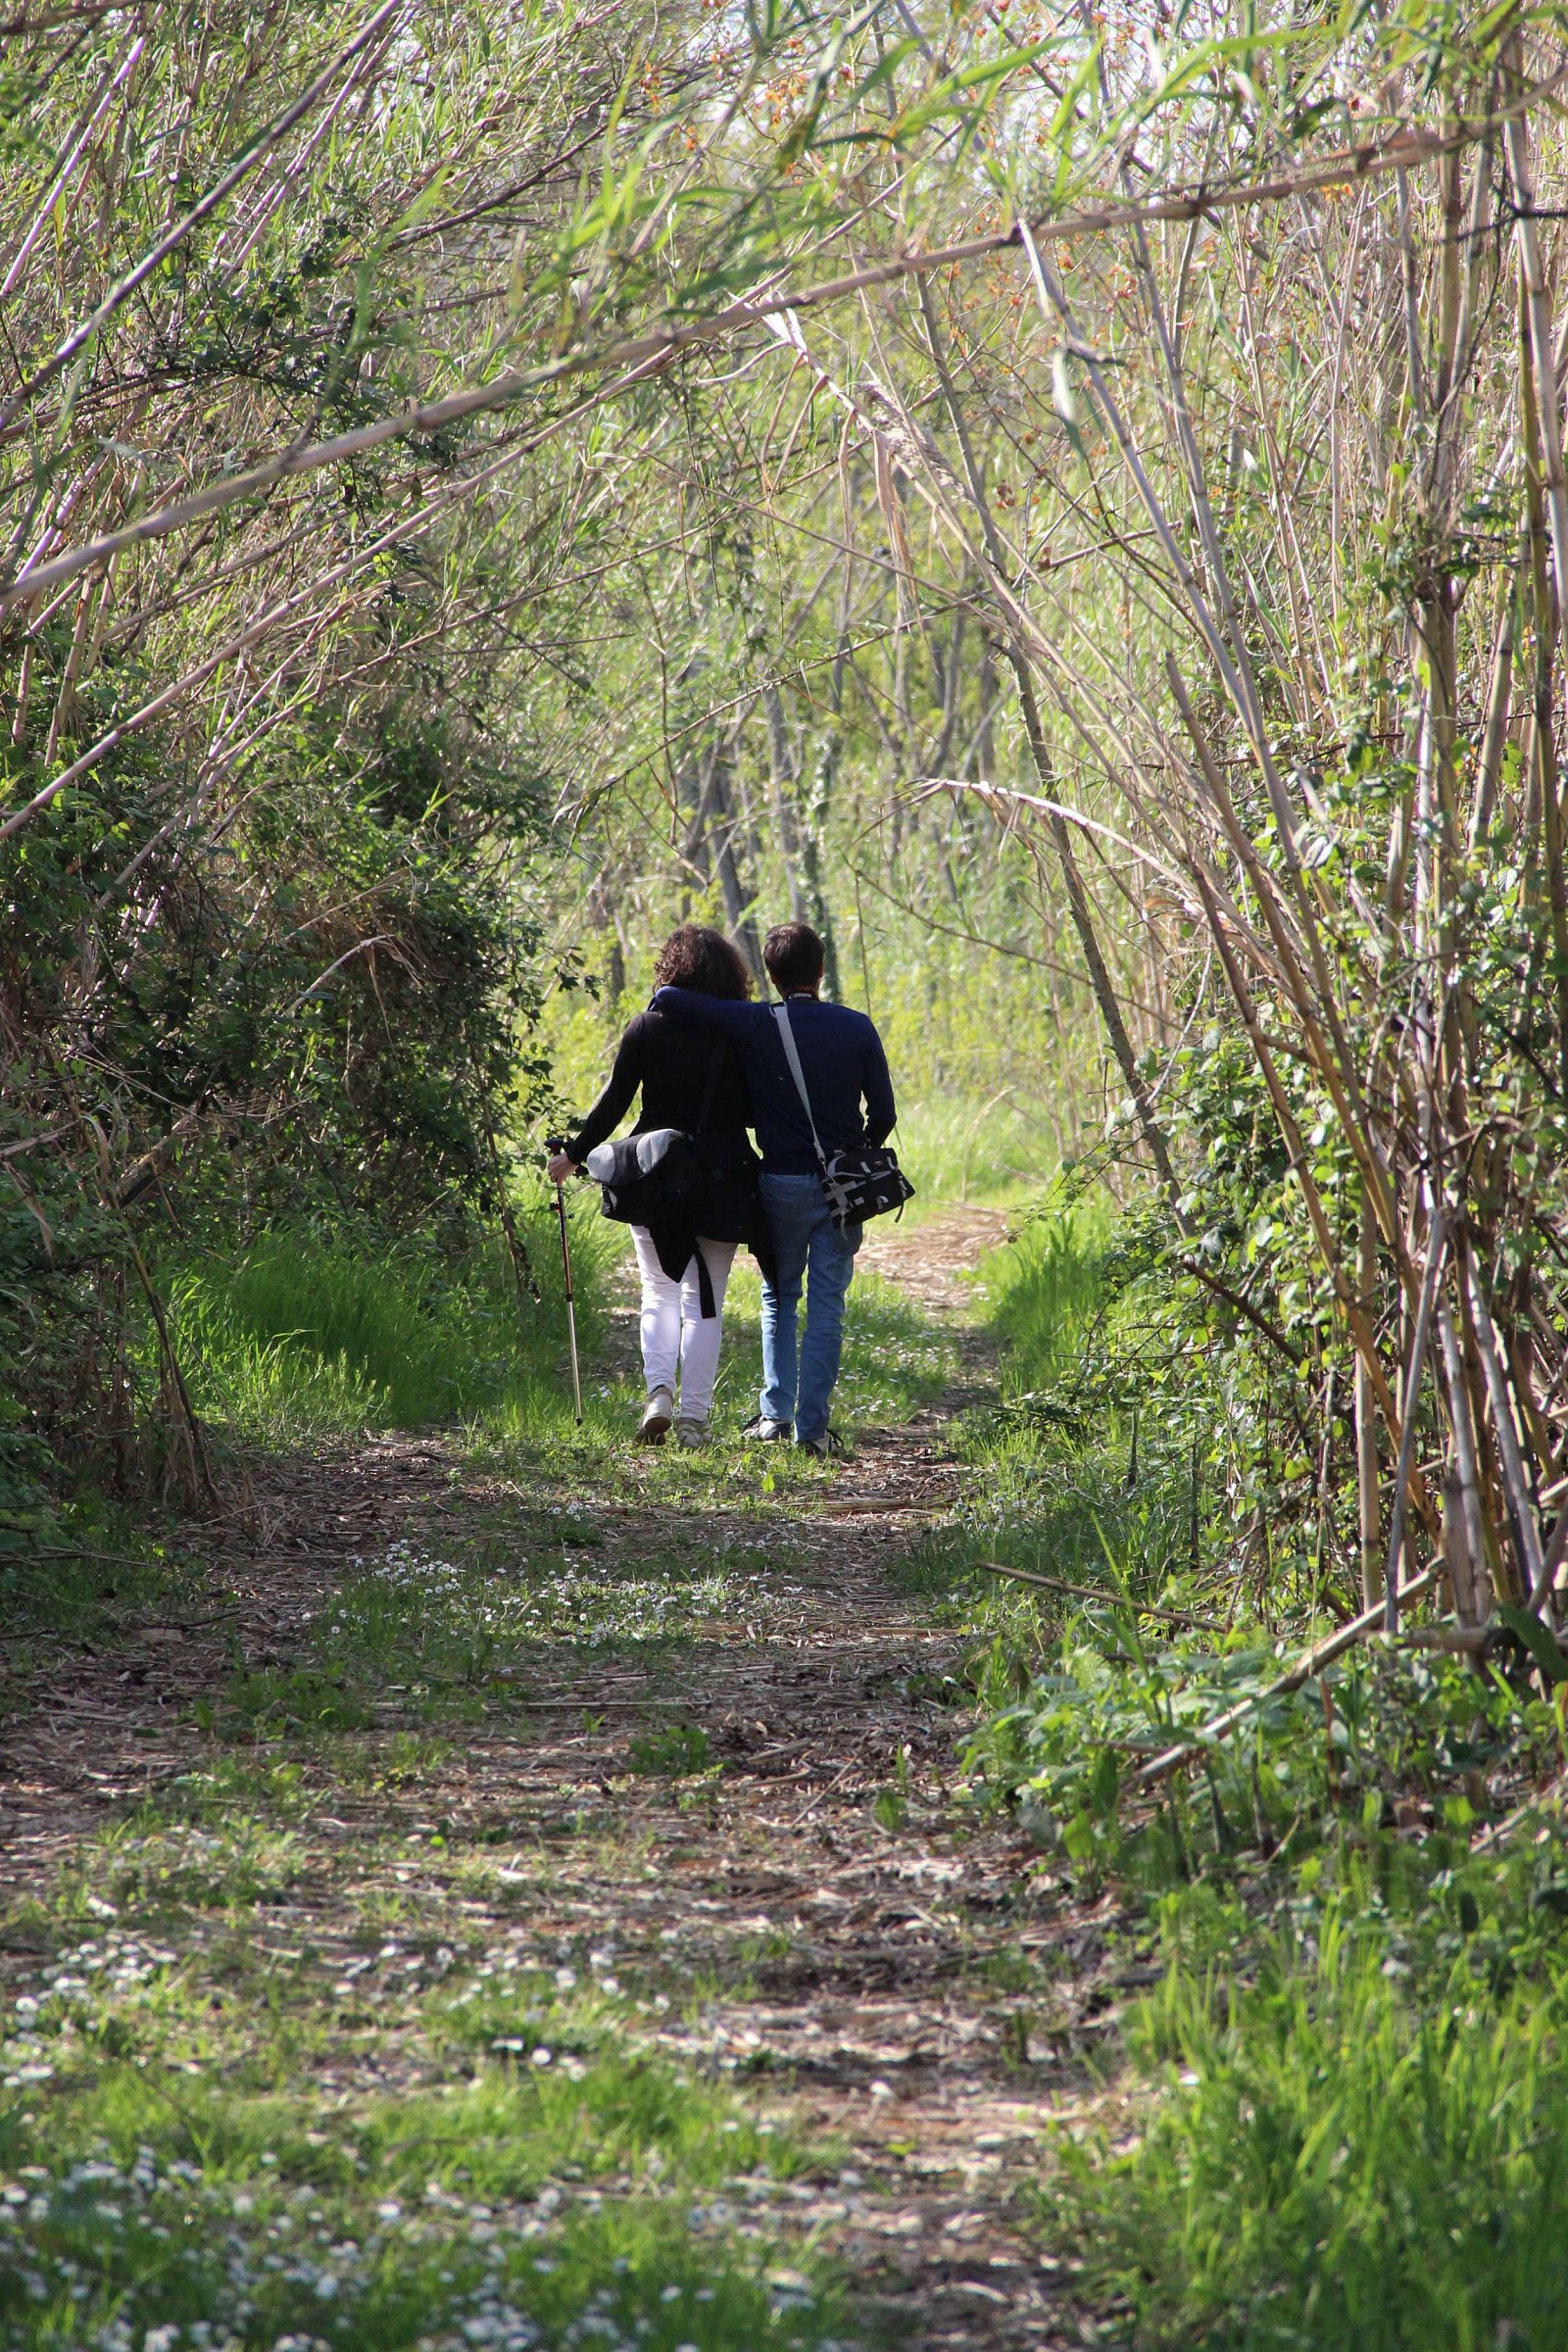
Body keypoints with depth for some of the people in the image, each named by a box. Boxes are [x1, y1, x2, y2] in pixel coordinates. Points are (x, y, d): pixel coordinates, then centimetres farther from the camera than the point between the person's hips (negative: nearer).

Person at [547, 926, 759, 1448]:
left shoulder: (647, 1027, -3)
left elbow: (614, 1102, -2)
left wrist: (572, 1156, 9)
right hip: (722, 1181, 0)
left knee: (660, 1290, 13)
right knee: (704, 1300, 5)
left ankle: (658, 1390, -8)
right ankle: (693, 1416, 2)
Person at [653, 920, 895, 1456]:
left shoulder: (756, 1026, -7)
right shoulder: (856, 1028, -2)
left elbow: (668, 998, -13)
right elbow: (884, 1114, 1)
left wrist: (662, 1003, 11)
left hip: (781, 1183, -1)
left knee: (779, 1298, 17)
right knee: (826, 1306, 5)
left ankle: (775, 1413, 12)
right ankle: (812, 1426, 1)